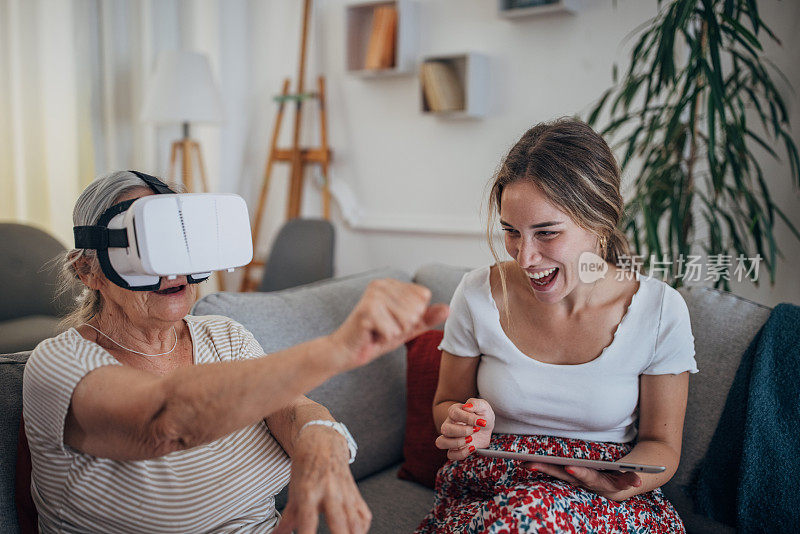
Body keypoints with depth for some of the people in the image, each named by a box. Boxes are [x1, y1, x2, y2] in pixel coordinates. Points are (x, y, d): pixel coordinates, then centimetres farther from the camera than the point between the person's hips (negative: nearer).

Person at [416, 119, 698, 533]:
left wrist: (625, 482, -21)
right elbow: (446, 404, 9)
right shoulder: (479, 295, -6)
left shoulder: (660, 311, -8)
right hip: (489, 491, 1)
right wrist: (467, 426, -16)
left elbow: (660, 445, 2)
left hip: (607, 500, 0)